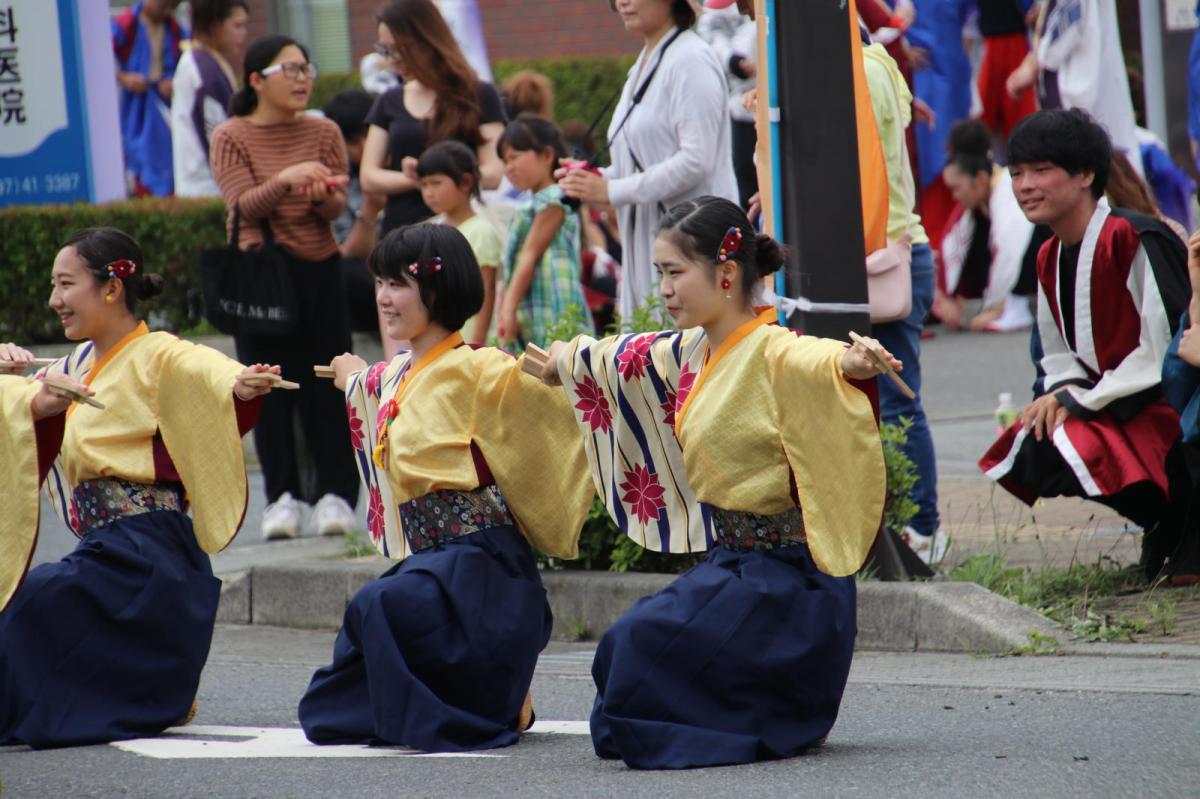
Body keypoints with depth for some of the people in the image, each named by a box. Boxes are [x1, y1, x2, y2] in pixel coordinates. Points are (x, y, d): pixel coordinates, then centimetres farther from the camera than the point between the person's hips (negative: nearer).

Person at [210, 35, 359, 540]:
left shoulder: (324, 133, 7)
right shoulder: (231, 138, -1)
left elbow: (338, 208, 1)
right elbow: (244, 205, -12)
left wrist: (324, 195, -22)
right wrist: (288, 179, -29)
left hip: (319, 270, 2)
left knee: (326, 384, -1)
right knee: (271, 385, -1)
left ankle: (335, 493, 3)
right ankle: (282, 495, 5)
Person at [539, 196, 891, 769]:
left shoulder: (774, 356, -20)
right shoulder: (693, 354, 7)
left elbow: (820, 362, -42)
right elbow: (625, 358, 27)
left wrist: (853, 363, -66)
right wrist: (567, 361, 46)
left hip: (785, 573, -9)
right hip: (729, 559, 9)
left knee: (644, 641, -20)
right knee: (622, 649, 9)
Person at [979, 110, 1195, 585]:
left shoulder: (1138, 241, -18)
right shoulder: (1051, 260, 10)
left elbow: (1165, 349, -22)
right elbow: (1059, 356, 16)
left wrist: (1081, 401, -19)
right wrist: (1063, 393, -9)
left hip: (1169, 406, -9)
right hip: (1111, 406, 9)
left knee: (1065, 452, -28)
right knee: (1024, 452, -8)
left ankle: (1179, 527, -4)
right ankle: (1163, 526, 7)